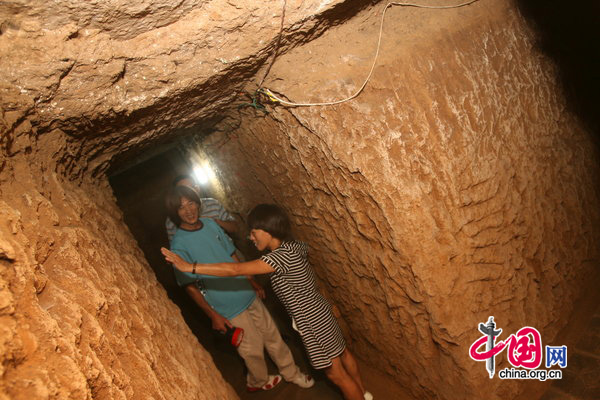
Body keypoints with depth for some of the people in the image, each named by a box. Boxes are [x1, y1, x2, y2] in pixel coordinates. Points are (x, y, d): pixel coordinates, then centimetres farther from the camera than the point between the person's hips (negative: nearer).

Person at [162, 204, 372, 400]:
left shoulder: (282, 256, -31)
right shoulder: (293, 247, -4)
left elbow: (235, 269, -37)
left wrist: (190, 266, -36)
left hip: (313, 321, -10)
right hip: (319, 312, 10)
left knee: (336, 373, 10)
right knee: (342, 353, 28)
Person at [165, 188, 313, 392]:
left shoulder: (210, 223, 0)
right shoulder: (179, 245, -16)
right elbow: (190, 286, -12)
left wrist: (253, 283, 13)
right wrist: (213, 315, -12)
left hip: (249, 295, 5)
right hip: (229, 309, -5)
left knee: (272, 335, 17)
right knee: (253, 349, 12)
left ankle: (291, 373, 39)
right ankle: (258, 382, 42)